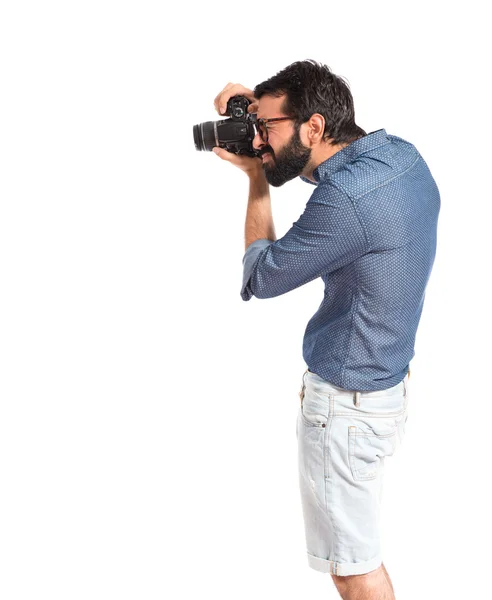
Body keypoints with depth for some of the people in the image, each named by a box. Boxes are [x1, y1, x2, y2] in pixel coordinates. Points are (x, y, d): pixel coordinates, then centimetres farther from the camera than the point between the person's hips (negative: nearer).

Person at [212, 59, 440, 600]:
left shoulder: (345, 200, -30)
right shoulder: (401, 152, -3)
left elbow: (260, 277, -14)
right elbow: (315, 164, 18)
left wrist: (257, 179, -6)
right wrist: (264, 105, 2)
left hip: (346, 402, -9)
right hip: (388, 380, 9)